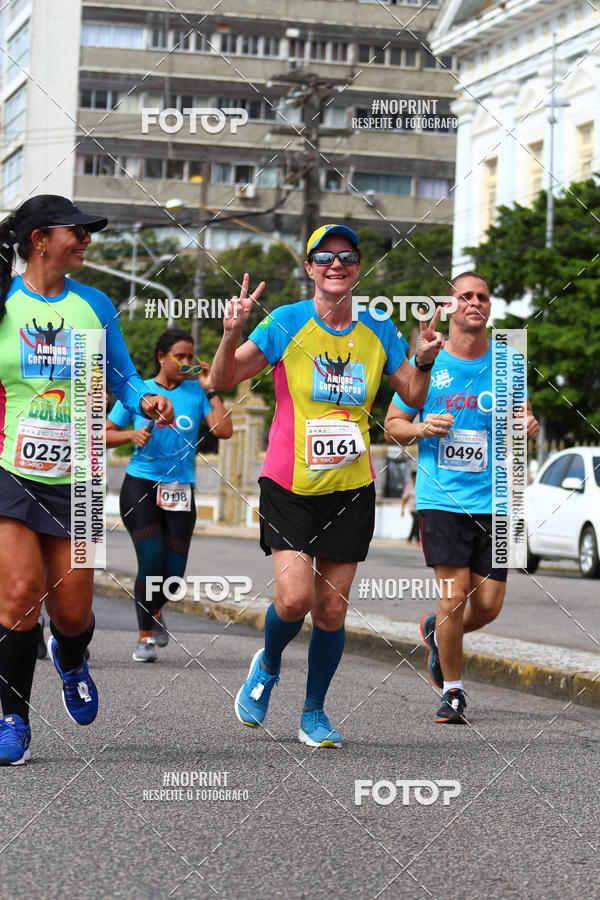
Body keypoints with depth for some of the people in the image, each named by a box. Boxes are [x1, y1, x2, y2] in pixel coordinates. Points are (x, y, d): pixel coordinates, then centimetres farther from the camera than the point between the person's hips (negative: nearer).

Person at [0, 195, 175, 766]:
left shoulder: (94, 306, 7)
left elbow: (122, 378, 13)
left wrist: (146, 399, -7)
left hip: (72, 479, 3)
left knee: (72, 613, 2)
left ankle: (69, 658, 40)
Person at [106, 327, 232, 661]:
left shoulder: (195, 392, 5)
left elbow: (224, 430, -6)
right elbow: (105, 434, 9)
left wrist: (210, 390, -8)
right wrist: (133, 435, -10)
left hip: (180, 489, 2)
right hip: (140, 484, -2)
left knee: (174, 571, 0)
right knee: (151, 559, -15)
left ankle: (155, 609, 34)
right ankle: (145, 635, 2)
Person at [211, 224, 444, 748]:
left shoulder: (379, 332, 3)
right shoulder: (286, 323, -6)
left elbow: (413, 398, 11)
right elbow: (223, 380, -4)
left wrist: (425, 362, -9)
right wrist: (232, 334, -22)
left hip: (350, 489, 3)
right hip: (288, 485, -3)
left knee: (332, 610, 3)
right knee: (295, 597, -16)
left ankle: (314, 713, 21)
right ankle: (267, 667, 17)